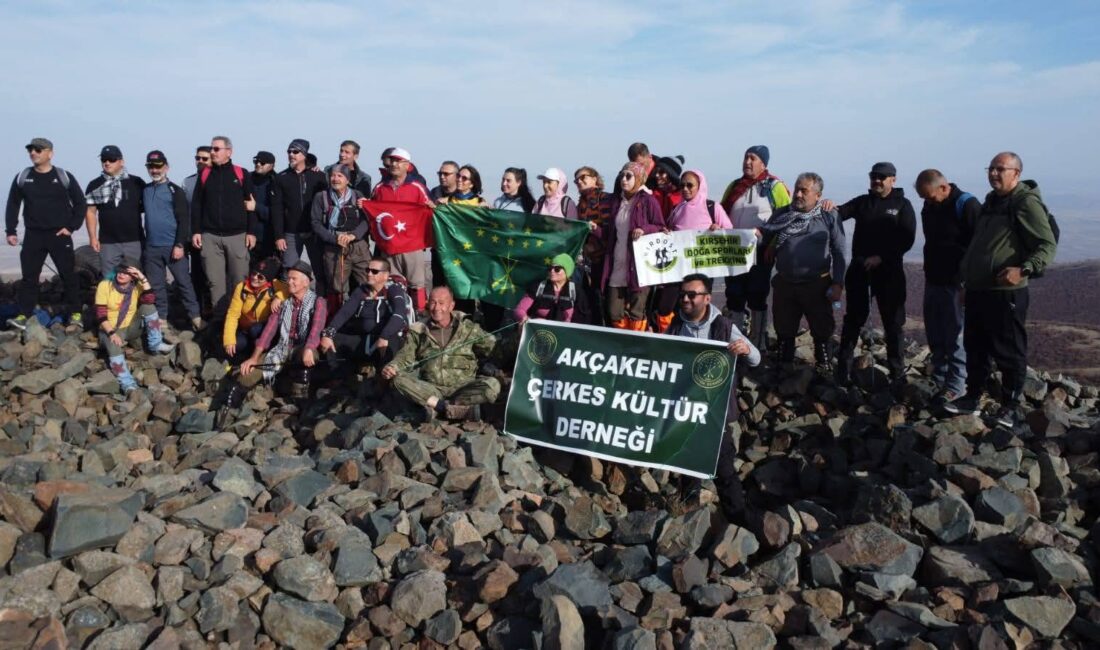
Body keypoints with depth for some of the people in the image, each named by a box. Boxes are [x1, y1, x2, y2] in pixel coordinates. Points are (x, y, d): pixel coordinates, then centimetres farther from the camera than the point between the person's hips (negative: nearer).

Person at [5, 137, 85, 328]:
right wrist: (11, 231, 5)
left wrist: (72, 227, -5)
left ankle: (75, 313, 9)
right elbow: (13, 205, 12)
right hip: (33, 235, 2)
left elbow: (80, 203, 3)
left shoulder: (64, 177, -1)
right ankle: (23, 315, 3)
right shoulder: (22, 178, 6)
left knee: (68, 275, 1)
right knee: (29, 276, 1)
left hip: (59, 235, -2)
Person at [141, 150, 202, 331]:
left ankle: (196, 318, 2)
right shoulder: (144, 190, 12)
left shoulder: (175, 190, -3)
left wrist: (180, 244, -15)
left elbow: (184, 220, -8)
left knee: (183, 282, -3)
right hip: (151, 247, 5)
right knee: (156, 286, 8)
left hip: (173, 246, -5)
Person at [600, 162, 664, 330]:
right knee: (614, 313, 6)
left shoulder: (648, 200, -2)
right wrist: (597, 229, 5)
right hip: (617, 267, 5)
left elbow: (661, 229, -2)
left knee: (636, 313, -1)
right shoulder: (617, 201, 15)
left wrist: (644, 230, -18)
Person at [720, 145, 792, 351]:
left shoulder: (774, 187, -3)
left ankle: (757, 343, 13)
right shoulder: (734, 186, 13)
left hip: (760, 251, -5)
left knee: (757, 297, 3)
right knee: (734, 297, 9)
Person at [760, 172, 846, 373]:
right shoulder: (781, 214, 4)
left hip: (817, 285, -2)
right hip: (784, 284, 3)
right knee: (784, 332, 12)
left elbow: (838, 252, -2)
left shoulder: (829, 216, -3)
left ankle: (823, 370, 23)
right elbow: (765, 243, 14)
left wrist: (838, 283, -6)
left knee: (822, 331, 8)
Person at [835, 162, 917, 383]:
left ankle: (897, 371, 16)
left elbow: (907, 239, -6)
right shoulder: (862, 201, 11)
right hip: (859, 268, 2)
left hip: (889, 270, -2)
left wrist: (881, 257, -18)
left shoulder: (902, 205, 3)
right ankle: (843, 366, 10)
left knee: (892, 319, 5)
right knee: (853, 317, 5)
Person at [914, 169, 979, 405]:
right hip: (933, 280, 8)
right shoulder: (929, 208, 10)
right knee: (935, 336, 13)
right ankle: (938, 381, 23)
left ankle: (955, 386, 5)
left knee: (955, 337, -3)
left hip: (956, 284, -8)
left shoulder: (967, 205, -15)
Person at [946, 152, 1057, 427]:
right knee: (975, 347, 15)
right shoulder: (991, 201, 16)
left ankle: (1010, 407, 12)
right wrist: (966, 273, 23)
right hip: (977, 289, 9)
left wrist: (1024, 270, -30)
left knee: (1009, 352, 1)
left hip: (1005, 292, -8)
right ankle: (972, 398, 25)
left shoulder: (1027, 203, -11)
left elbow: (1048, 245, -16)